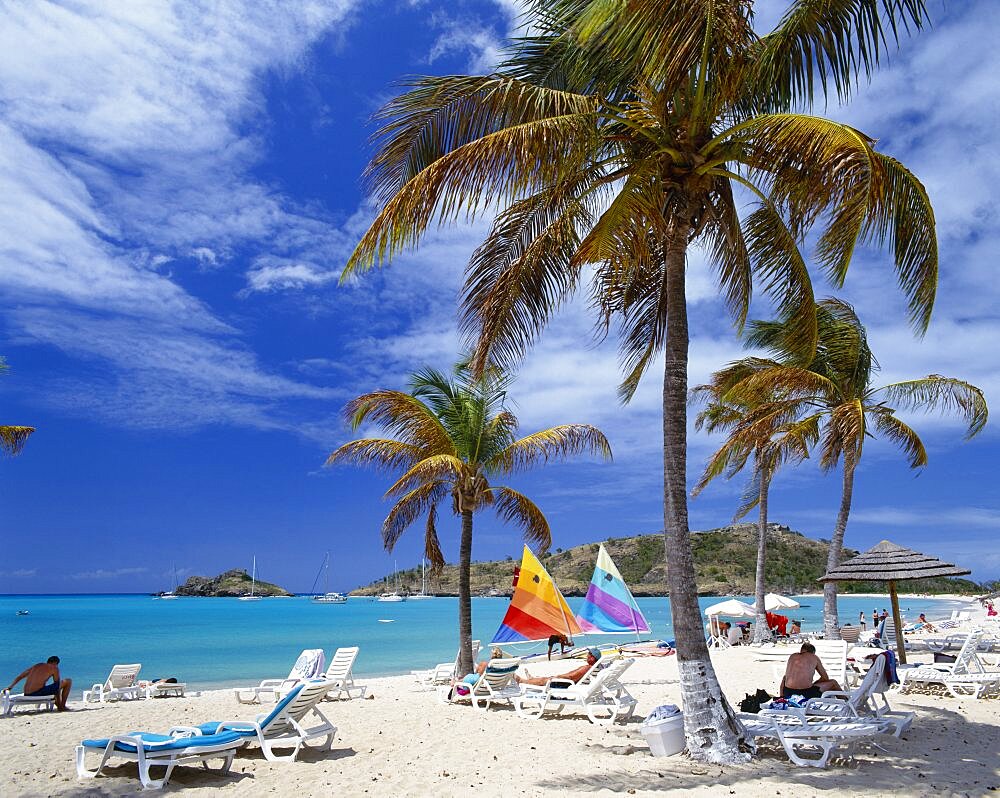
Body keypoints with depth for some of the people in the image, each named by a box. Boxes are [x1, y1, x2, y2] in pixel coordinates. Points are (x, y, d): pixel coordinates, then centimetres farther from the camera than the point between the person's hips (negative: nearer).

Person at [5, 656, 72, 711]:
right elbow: (57, 685, 7)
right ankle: (62, 706, 7)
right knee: (68, 681, 4)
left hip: (27, 695, 8)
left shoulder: (36, 665, 20)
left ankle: (59, 706, 35)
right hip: (39, 693, -8)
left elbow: (20, 677, 26)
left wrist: (10, 687, 38)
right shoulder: (54, 668, 1)